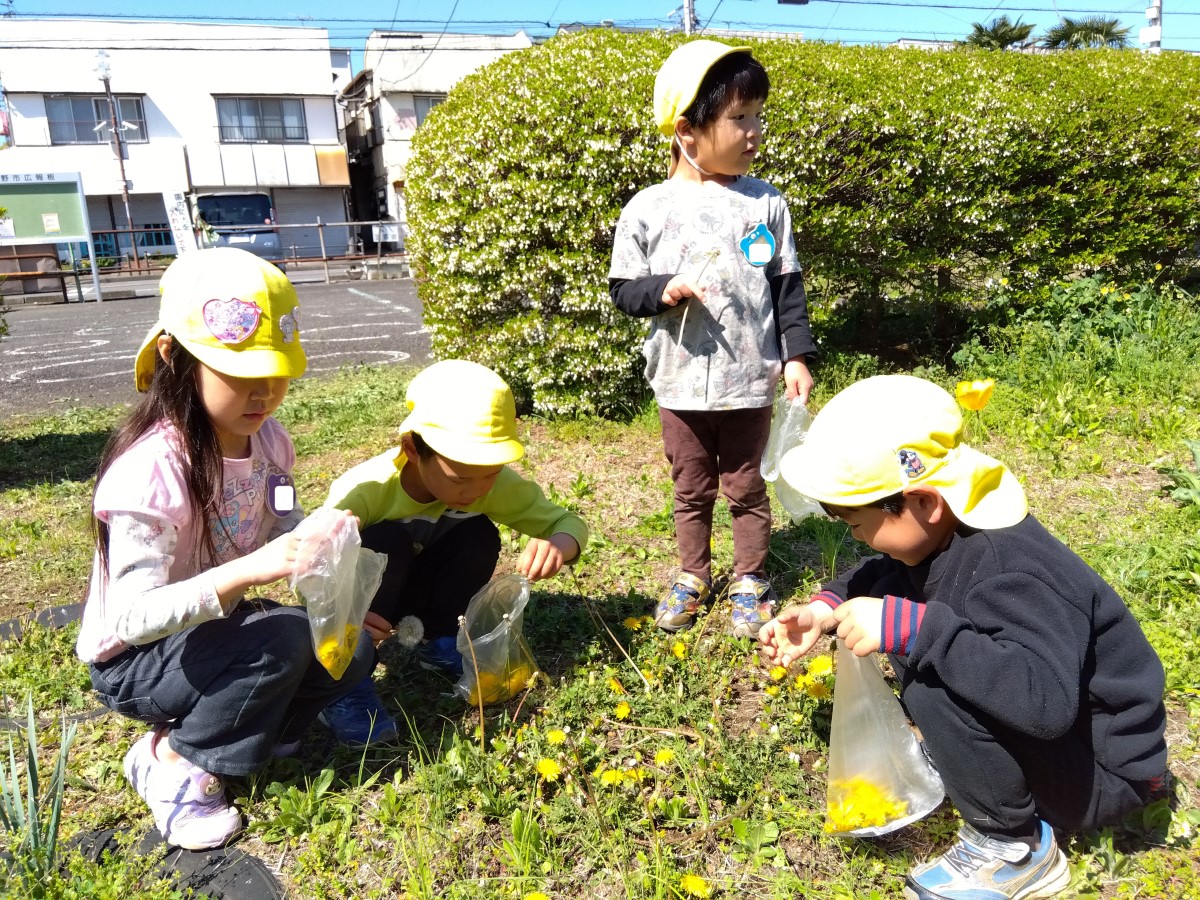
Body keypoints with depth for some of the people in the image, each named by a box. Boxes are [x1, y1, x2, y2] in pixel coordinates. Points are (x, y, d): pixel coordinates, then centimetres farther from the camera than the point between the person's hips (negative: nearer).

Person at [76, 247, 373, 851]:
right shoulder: (152, 467, -30)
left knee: (350, 648, -13)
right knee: (284, 639, -31)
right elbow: (131, 615, -34)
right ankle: (174, 762, -7)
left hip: (216, 628, 7)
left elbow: (289, 539, 0)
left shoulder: (265, 439, -8)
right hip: (133, 660, -6)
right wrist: (245, 571, -47)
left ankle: (216, 727, 4)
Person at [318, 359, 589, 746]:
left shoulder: (495, 484, -23)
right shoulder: (364, 490, -34)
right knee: (387, 543, -34)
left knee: (480, 535, -23)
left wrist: (559, 543, -44)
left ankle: (439, 642, -2)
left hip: (417, 587, 4)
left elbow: (568, 521, -18)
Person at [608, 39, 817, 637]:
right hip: (681, 382, 0)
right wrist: (665, 290, -19)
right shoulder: (648, 209, -6)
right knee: (690, 490, 16)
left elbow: (788, 287, 3)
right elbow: (622, 289, 0)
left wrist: (796, 356, -2)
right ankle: (692, 577, 34)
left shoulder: (766, 204, -2)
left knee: (747, 488, 13)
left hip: (750, 381, 0)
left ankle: (750, 580, 31)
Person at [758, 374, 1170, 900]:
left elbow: (1044, 698, -47)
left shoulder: (1012, 573, -34)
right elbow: (881, 574, 11)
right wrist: (825, 608, -8)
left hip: (1100, 770, -8)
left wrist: (911, 629, -45)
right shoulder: (943, 532, -8)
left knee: (932, 678, -29)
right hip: (1027, 716, 9)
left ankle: (1015, 848, -8)